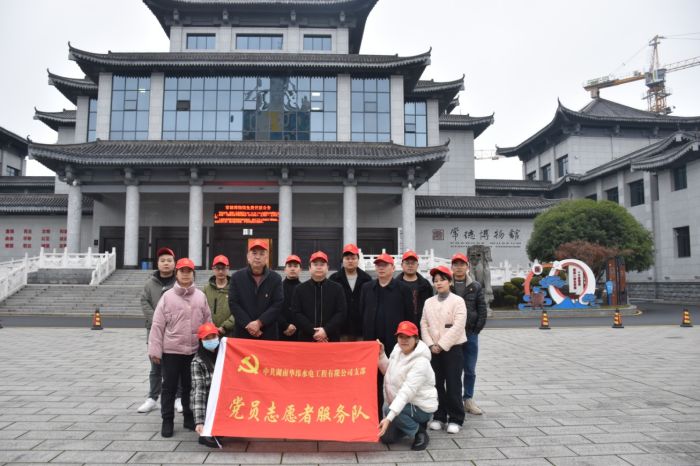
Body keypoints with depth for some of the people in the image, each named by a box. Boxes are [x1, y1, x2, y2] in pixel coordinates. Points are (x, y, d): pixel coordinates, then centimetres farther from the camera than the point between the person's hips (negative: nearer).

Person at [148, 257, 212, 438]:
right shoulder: (168, 296, -4)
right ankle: (167, 420, 20)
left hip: (194, 351, 2)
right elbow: (158, 325, -4)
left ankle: (189, 418, 28)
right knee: (170, 387, 7)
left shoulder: (201, 296, 3)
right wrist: (155, 350, -7)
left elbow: (207, 323, 7)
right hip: (171, 350, -2)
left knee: (191, 386, 14)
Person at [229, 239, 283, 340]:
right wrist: (248, 324, -13)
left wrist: (259, 322, -15)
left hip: (268, 334, 0)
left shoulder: (276, 279, 3)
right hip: (242, 333, 0)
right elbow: (233, 304, -2)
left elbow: (278, 304, -4)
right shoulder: (237, 277, 5)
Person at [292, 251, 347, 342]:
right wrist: (313, 331, -12)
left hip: (331, 340, 0)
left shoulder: (337, 288, 7)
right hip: (307, 339, 0)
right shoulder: (300, 289, 8)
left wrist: (326, 330, -15)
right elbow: (296, 314, 0)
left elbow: (341, 313, -1)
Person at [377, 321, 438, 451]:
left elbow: (406, 392, -36)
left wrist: (389, 418, -43)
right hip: (399, 403, 8)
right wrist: (381, 354, -7)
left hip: (421, 406, -8)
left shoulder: (420, 363, -29)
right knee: (386, 437, 6)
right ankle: (415, 423, 26)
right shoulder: (398, 349, -5)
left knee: (387, 409, -31)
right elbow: (388, 371, 11)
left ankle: (420, 432, -8)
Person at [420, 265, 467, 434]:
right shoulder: (429, 302, 9)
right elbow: (424, 325, 7)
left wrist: (442, 345, -13)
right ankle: (439, 416, 20)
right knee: (436, 384, 8)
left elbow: (458, 326, -12)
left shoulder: (457, 301, -5)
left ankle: (455, 419, 10)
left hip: (452, 348, -4)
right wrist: (431, 345, -5)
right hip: (434, 349, 4)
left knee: (453, 384, -1)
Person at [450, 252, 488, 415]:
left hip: (470, 334, 2)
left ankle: (468, 399, 22)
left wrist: (477, 329, -6)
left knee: (470, 370, 9)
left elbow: (482, 310, 3)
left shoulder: (476, 287, 5)